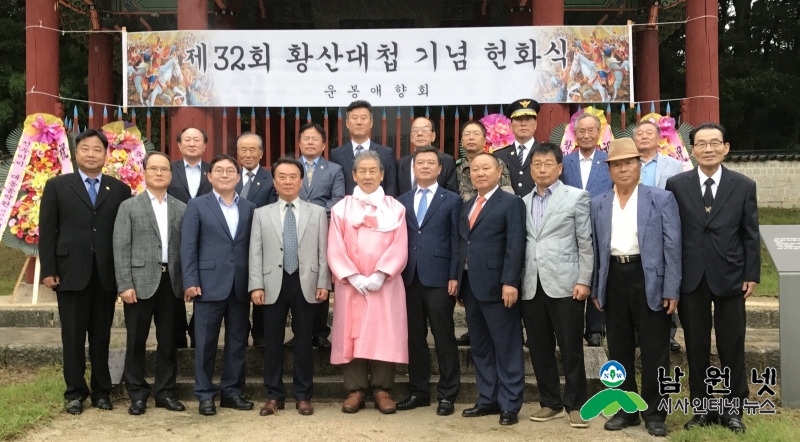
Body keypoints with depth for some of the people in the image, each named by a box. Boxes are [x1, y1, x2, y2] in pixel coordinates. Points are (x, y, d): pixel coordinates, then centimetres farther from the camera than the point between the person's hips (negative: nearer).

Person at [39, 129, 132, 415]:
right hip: (71, 273, -1)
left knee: (102, 336, 9)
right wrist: (48, 270, -6)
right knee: (73, 336, 5)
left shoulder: (120, 190, 7)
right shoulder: (57, 186, 5)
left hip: (107, 274, 1)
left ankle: (101, 391, 19)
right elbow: (47, 231, 1)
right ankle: (75, 392, 16)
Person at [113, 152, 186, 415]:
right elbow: (121, 248, -3)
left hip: (171, 281, 2)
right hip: (141, 281, -2)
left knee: (168, 340, 8)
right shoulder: (129, 206, 4)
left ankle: (165, 392, 18)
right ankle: (137, 394, 15)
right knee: (136, 341, 4)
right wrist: (124, 285, -11)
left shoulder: (182, 209, 11)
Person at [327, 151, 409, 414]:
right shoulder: (341, 208, 6)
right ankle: (355, 390, 10)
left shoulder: (395, 208, 6)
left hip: (385, 284, 0)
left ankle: (382, 390, 9)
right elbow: (335, 250, 0)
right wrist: (354, 277, -12)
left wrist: (380, 275, -14)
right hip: (351, 284, 0)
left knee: (385, 334, 0)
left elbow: (399, 248, -2)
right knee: (352, 334, 1)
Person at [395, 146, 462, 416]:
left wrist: (454, 277, -9)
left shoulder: (452, 200, 4)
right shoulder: (401, 201, 14)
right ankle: (419, 391, 20)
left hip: (439, 277, -3)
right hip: (409, 278, 4)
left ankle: (447, 394, 10)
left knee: (444, 337, 2)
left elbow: (456, 241, -1)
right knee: (414, 337, 9)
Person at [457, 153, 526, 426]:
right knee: (480, 346, 12)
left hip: (496, 285, -7)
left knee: (506, 347, 0)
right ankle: (488, 400, 22)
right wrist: (457, 279, 8)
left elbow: (515, 246, -12)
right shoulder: (467, 206, 19)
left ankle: (509, 404, 7)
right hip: (470, 284, 7)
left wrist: (510, 282, -20)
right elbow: (462, 245, 16)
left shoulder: (511, 203, -3)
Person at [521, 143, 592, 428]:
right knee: (539, 350, 9)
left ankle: (576, 404, 13)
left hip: (565, 285, -4)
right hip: (531, 287, 4)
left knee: (571, 349, 0)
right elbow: (520, 244, 12)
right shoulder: (523, 202, 14)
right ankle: (550, 403, 21)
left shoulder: (576, 197, 2)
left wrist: (584, 281, -8)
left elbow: (586, 244, -2)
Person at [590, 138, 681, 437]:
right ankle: (626, 410, 22)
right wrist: (595, 288, 6)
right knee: (619, 350, 10)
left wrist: (671, 290, -9)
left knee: (654, 351, 3)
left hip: (649, 279, -3)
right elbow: (594, 248, 11)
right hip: (614, 279, 3)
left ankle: (654, 413, 15)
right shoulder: (598, 204, 10)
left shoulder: (661, 199, 0)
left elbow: (672, 246, -4)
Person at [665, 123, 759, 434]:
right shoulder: (676, 185, 1)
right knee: (696, 347, 8)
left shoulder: (744, 186, 2)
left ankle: (733, 408, 21)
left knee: (732, 347, 7)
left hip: (729, 277, 0)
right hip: (691, 278, 0)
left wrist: (752, 275, -2)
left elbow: (751, 235, 3)